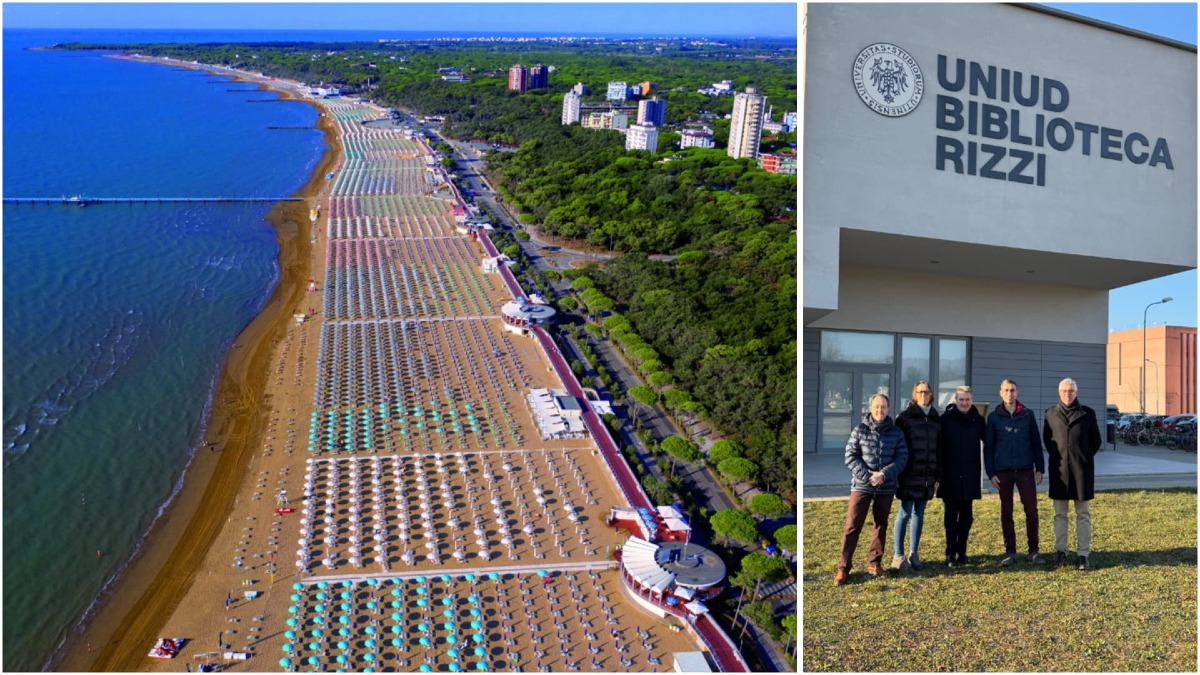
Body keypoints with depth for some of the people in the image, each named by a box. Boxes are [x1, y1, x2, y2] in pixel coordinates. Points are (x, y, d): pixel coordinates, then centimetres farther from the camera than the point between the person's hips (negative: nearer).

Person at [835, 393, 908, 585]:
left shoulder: (896, 432, 3)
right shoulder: (860, 430, -2)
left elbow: (902, 458, -2)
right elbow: (850, 456, -5)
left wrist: (883, 475, -16)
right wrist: (867, 476, -16)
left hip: (886, 487, 2)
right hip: (861, 485, -2)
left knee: (880, 525, 13)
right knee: (852, 525, -5)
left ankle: (874, 562, 28)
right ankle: (843, 567, -2)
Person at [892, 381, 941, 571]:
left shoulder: (936, 419, 12)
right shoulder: (904, 417, -3)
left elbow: (939, 449, 14)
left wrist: (937, 476, 11)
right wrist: (897, 473, -11)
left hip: (927, 476, 5)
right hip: (909, 475, -5)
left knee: (919, 514, 9)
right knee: (905, 512, -3)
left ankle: (913, 554, 16)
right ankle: (898, 556, 2)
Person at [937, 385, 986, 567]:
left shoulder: (978, 420, 4)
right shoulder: (946, 419, -4)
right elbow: (938, 446, -5)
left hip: (970, 476, 3)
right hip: (950, 476, -3)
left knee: (966, 515, 9)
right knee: (950, 515, 1)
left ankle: (962, 551, 18)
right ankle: (950, 553, 4)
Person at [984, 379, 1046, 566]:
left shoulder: (1028, 415, 5)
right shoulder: (994, 417, 4)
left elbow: (1036, 443, 8)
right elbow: (988, 447, 4)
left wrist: (1040, 469, 3)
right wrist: (991, 473, -1)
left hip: (1025, 470, 0)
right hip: (1003, 471, 0)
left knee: (1031, 510, -1)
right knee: (1006, 512, 5)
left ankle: (1033, 551, 10)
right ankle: (1010, 552, 12)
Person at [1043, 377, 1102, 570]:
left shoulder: (1087, 413, 0)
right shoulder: (1051, 414, 3)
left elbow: (1096, 440, 10)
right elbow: (1047, 438, 15)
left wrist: (1085, 457, 8)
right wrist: (1057, 456, 10)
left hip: (1082, 469, -1)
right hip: (1059, 469, 1)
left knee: (1083, 514, 3)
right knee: (1060, 513, 6)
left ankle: (1083, 554, 7)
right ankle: (1060, 551, 13)